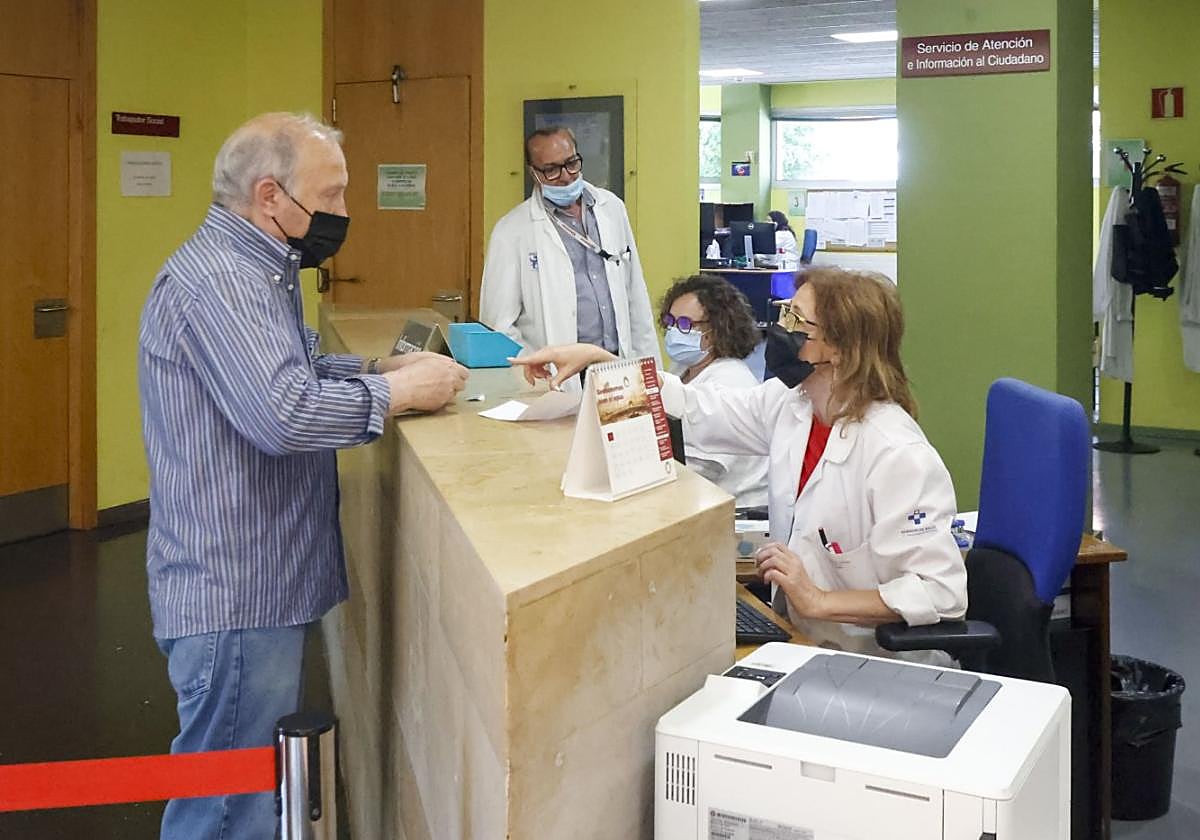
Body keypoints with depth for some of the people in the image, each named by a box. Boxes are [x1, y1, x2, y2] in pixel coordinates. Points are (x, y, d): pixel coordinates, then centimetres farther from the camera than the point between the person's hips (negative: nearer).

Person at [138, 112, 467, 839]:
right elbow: (284, 414, -31)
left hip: (263, 586, 11)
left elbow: (290, 370, 23)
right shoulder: (216, 280, -21)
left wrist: (383, 367, 7)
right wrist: (399, 391, -18)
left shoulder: (256, 269, 14)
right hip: (235, 598, -11)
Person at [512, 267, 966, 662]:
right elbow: (696, 407, 8)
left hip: (880, 670, -6)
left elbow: (943, 592, -25)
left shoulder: (897, 453, -25)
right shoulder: (788, 403, -2)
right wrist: (595, 357, 3)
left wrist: (820, 601, -27)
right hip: (798, 639, 7)